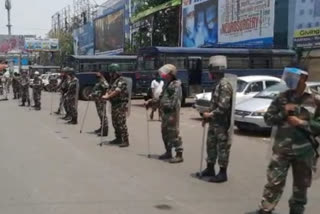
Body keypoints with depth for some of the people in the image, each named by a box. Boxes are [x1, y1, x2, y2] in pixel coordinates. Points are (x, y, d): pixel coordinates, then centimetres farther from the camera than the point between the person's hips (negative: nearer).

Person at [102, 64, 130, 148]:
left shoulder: (121, 81, -12)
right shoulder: (114, 81, 18)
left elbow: (116, 92, -22)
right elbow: (111, 90, 16)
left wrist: (108, 97, -23)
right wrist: (107, 94, -4)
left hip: (121, 104, -9)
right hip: (114, 104, 9)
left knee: (121, 123, -11)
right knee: (115, 122, 13)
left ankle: (126, 141, -9)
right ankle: (118, 138, 23)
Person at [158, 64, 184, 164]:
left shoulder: (176, 85, -12)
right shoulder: (168, 84, 17)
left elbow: (175, 101, -20)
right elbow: (162, 98, 24)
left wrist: (173, 115, -24)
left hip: (171, 113, -10)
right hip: (165, 113, 10)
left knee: (173, 134, -9)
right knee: (165, 133, 15)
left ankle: (179, 155, -4)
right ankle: (168, 152, 26)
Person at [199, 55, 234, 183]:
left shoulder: (225, 85, -18)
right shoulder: (217, 84, 13)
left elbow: (223, 106, -24)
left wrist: (210, 115, -16)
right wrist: (208, 117, 13)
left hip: (222, 123, -10)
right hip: (214, 122, 10)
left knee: (223, 147, -1)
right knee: (211, 144, 17)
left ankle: (223, 173, 8)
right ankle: (210, 169, 29)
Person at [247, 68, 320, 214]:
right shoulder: (282, 98, 2)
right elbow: (268, 118, 3)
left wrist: (301, 123, -17)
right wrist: (283, 113, -12)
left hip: (304, 150, 0)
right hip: (281, 148, 0)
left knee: (301, 184, 14)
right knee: (274, 181, 1)